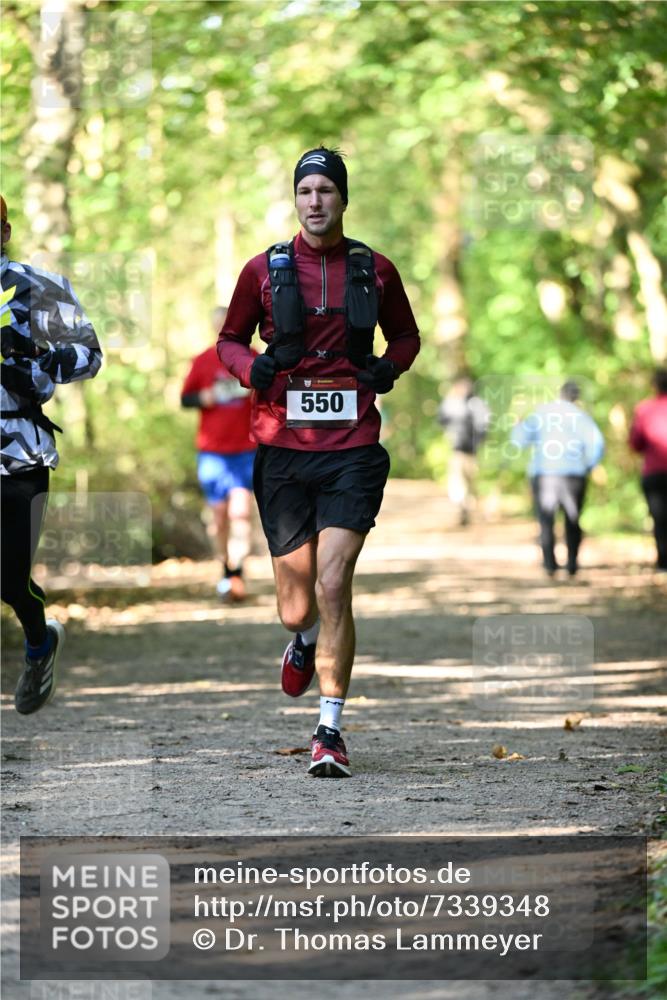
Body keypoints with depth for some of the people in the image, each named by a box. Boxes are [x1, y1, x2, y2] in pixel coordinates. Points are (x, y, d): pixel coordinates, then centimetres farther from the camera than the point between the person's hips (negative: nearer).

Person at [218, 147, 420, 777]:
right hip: (283, 450, 1)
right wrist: (252, 367, -6)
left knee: (332, 586, -15)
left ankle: (331, 731, -6)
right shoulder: (264, 270, 5)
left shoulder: (375, 271, 6)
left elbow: (406, 335, 21)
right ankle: (306, 639, 45)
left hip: (352, 450, -1)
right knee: (295, 607, 5)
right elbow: (228, 340, 16)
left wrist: (388, 366, 0)